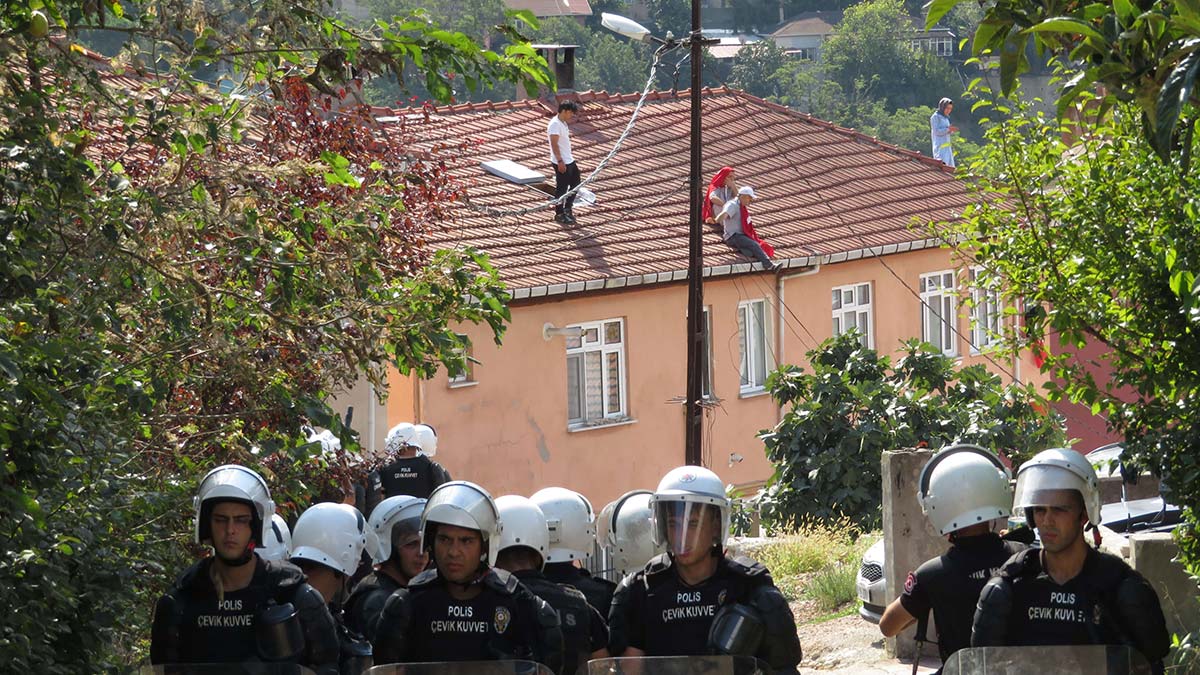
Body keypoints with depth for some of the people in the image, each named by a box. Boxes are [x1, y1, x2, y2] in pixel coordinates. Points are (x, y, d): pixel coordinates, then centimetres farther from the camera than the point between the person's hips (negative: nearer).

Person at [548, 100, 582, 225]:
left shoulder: (563, 123, 12)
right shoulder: (555, 124, -18)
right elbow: (554, 144, -22)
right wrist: (560, 161, -25)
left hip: (569, 160, 10)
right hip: (561, 163, -10)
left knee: (575, 183, 16)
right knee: (561, 188, -1)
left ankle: (567, 208, 26)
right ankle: (559, 214, 8)